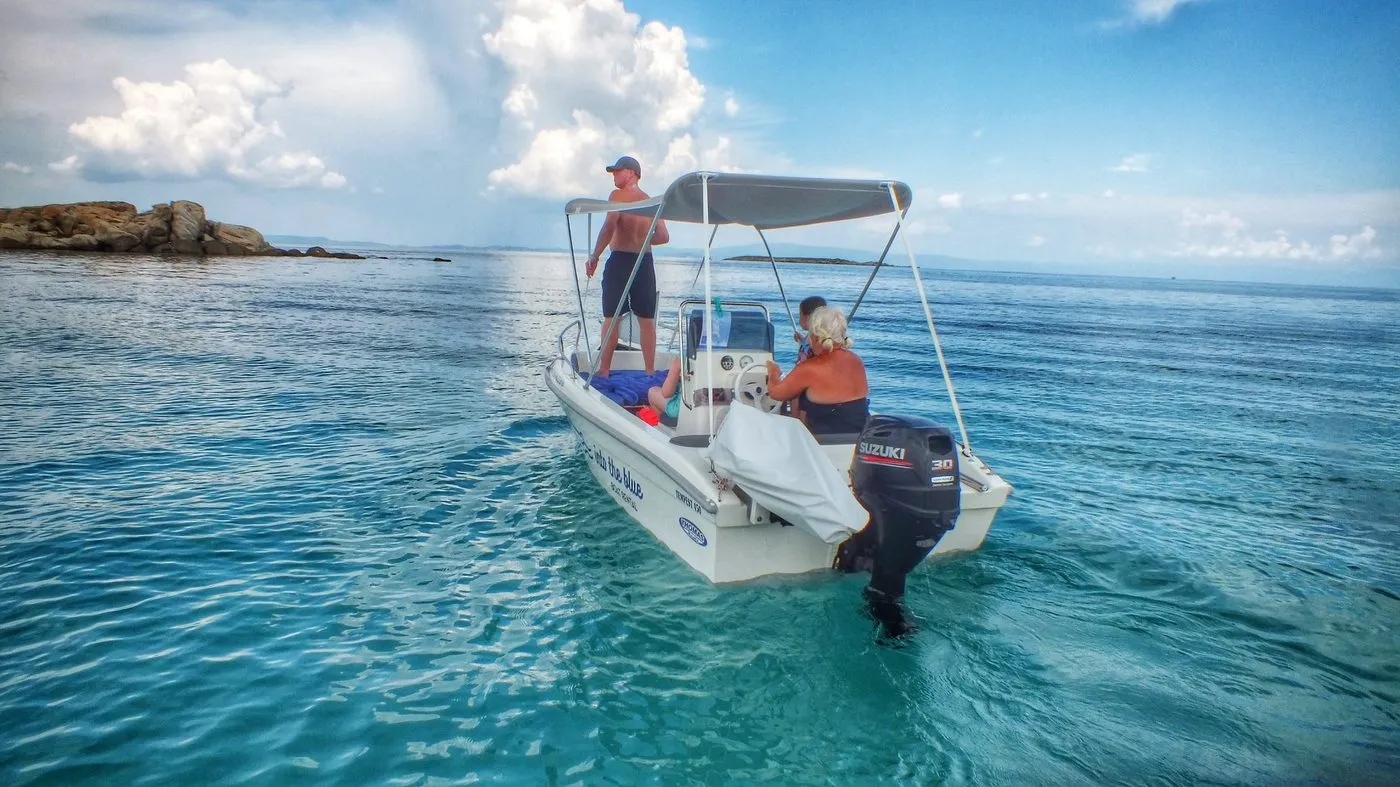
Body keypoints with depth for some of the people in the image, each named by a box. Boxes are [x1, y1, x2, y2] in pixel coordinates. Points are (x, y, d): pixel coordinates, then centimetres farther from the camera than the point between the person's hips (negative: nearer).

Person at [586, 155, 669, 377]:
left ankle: (604, 371, 1)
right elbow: (664, 237, 10)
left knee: (611, 318, -1)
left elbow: (609, 228, -19)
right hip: (645, 262, 5)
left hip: (620, 260, -5)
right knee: (647, 320, 8)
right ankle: (650, 371, 12)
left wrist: (594, 256, -13)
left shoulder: (618, 195, -5)